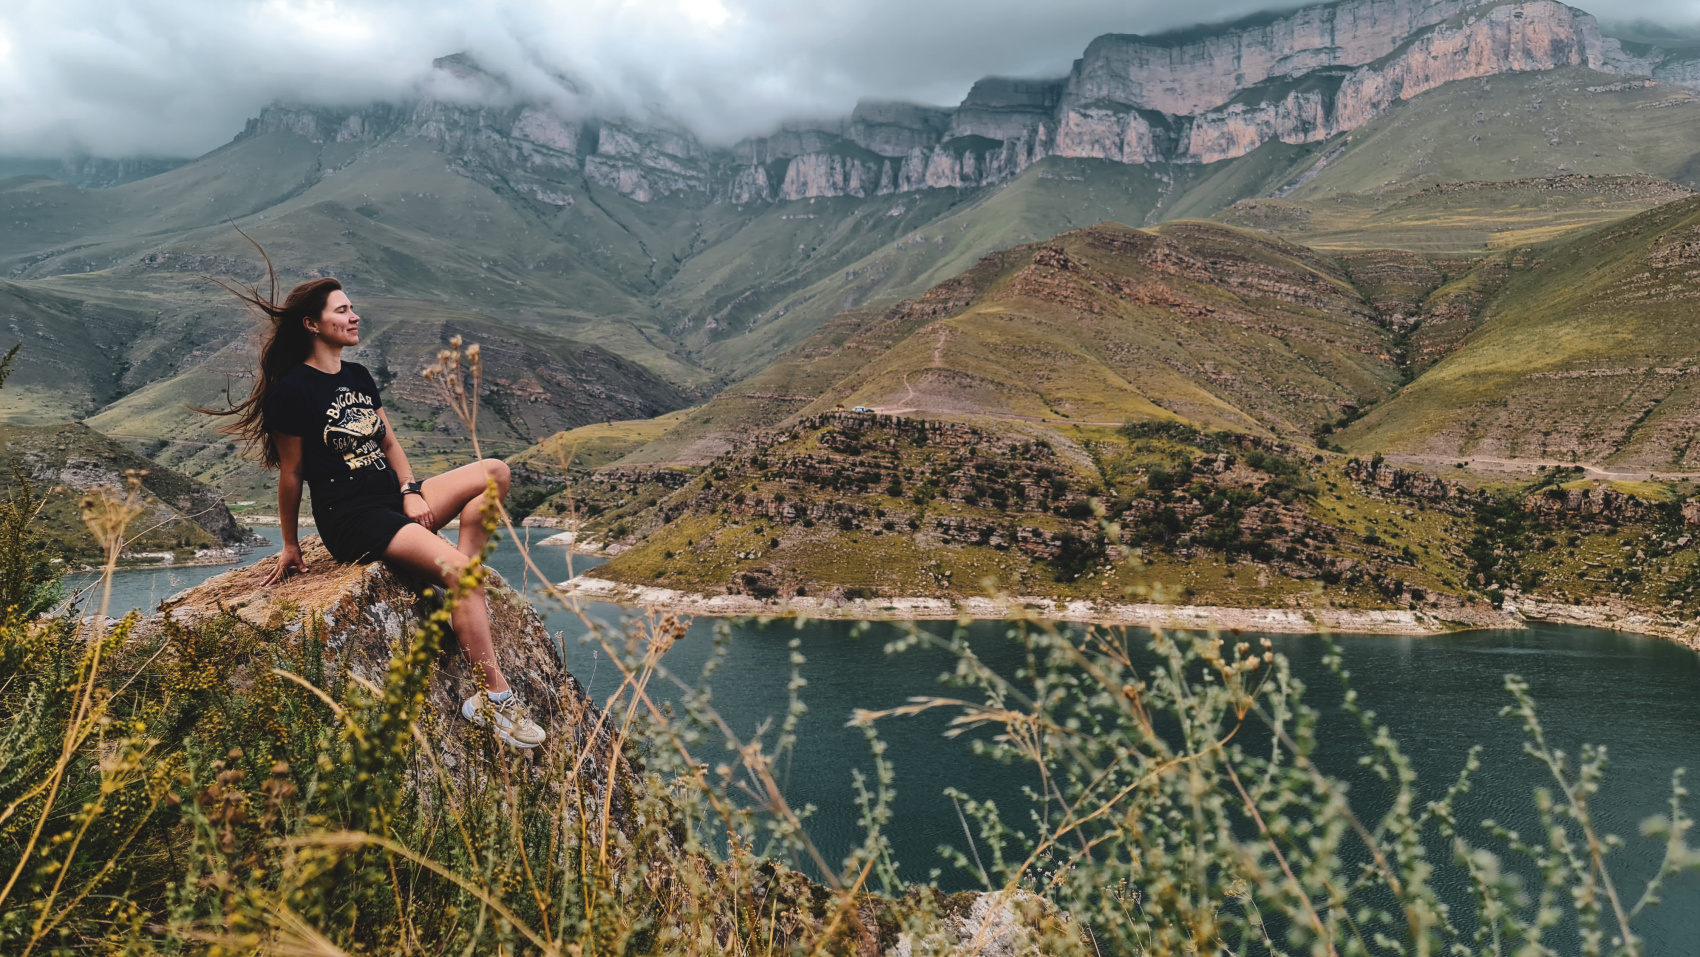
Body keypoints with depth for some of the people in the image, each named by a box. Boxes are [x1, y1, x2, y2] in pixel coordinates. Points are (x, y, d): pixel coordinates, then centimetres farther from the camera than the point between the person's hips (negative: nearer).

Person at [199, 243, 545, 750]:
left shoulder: (359, 377, 15)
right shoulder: (293, 390, -9)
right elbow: (290, 474, -4)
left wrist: (411, 493, -1)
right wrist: (291, 546, 3)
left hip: (394, 499, 8)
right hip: (349, 519, -8)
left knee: (494, 472, -11)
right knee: (457, 570, -28)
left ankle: (462, 583, -11)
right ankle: (493, 698, -27)